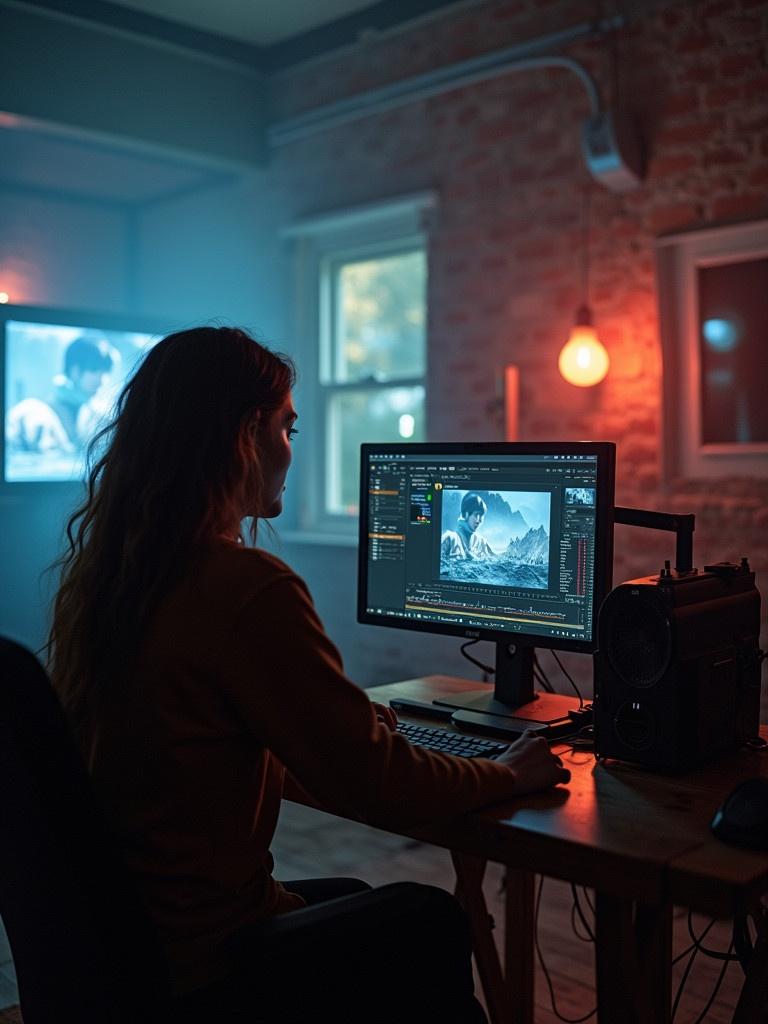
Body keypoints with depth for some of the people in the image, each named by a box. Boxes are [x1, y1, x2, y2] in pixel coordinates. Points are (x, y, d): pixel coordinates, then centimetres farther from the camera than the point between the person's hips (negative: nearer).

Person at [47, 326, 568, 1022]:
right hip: (199, 967, -7)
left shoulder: (98, 573, 0)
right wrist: (508, 775, -1)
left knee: (354, 898, 28)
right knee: (434, 920, 15)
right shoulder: (250, 589, -26)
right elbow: (380, 787, -18)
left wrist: (348, 727, 18)